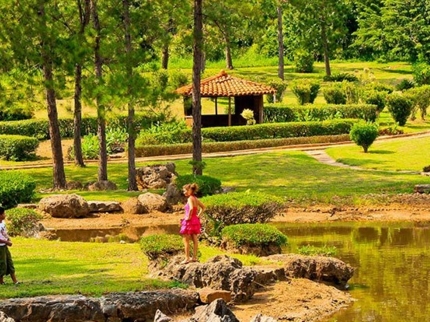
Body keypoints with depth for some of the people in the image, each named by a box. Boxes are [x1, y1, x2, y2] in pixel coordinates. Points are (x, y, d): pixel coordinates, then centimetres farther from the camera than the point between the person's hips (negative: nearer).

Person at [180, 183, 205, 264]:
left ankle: (187, 258, 0)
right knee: (195, 240, 12)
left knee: (186, 240, 0)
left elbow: (191, 208, -31)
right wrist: (199, 215, 13)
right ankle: (194, 257, 17)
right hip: (196, 220, 8)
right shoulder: (195, 199, 9)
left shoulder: (190, 198, -15)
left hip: (189, 221, -8)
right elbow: (203, 207, 19)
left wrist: (189, 217, -20)